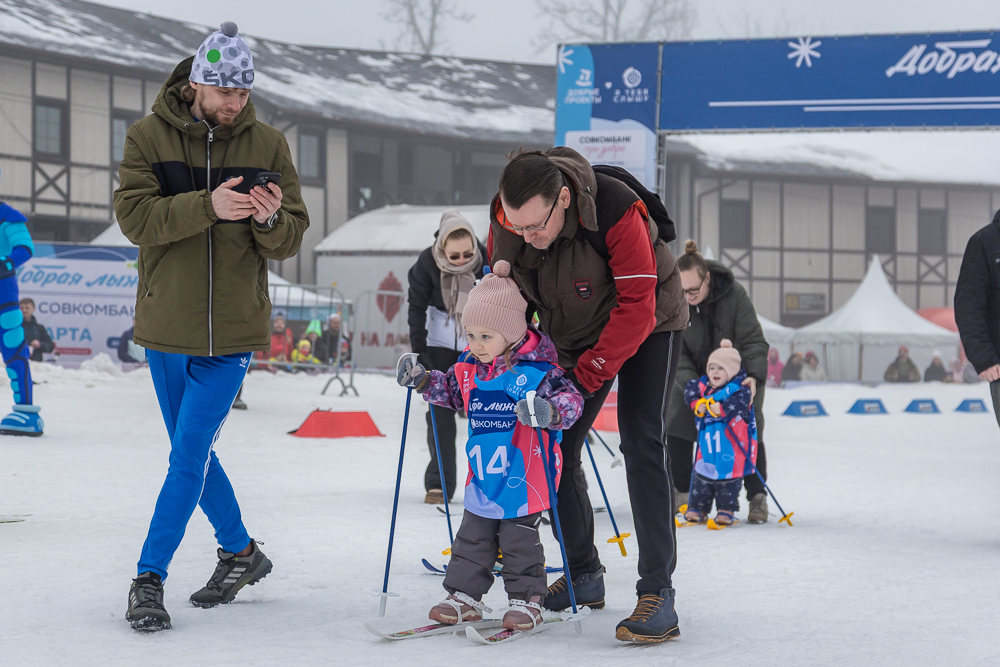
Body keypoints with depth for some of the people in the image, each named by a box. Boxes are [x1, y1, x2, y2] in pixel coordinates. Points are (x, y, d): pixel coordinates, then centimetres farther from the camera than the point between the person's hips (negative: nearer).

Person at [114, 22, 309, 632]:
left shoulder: (267, 145, 0)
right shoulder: (149, 136, -2)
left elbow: (291, 242, 2)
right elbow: (135, 217, -13)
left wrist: (270, 220, -22)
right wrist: (207, 206, -27)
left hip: (233, 331, -2)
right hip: (167, 328, 2)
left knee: (189, 455, -8)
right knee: (193, 453, 13)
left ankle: (150, 578, -1)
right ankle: (241, 553, 31)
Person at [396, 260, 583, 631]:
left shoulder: (537, 371, -17)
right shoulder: (469, 369, 3)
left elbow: (571, 400, -20)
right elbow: (452, 392, 22)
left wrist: (549, 411, -40)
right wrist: (422, 380, 6)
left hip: (524, 480, -6)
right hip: (483, 479, 6)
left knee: (520, 540, 2)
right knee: (472, 538, 11)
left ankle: (527, 600, 14)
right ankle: (465, 597, 20)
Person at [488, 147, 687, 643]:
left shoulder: (616, 211, -37)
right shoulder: (505, 222, -21)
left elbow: (637, 306, -32)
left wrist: (585, 377, -34)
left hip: (646, 325, -5)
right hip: (575, 335, 5)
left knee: (640, 444, -20)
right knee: (556, 448, 0)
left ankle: (657, 594, -22)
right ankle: (583, 574, 19)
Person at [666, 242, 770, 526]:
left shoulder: (735, 295, -26)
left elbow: (754, 341, -23)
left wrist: (754, 376, -38)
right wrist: (691, 383, -29)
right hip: (696, 376, 2)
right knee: (676, 427, -7)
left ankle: (757, 497, 3)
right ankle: (681, 492, 6)